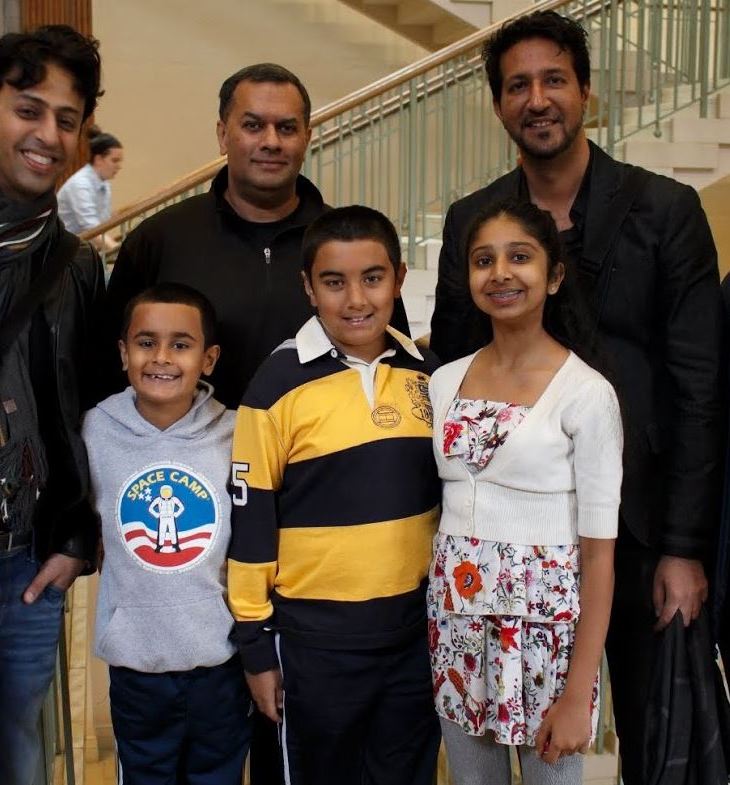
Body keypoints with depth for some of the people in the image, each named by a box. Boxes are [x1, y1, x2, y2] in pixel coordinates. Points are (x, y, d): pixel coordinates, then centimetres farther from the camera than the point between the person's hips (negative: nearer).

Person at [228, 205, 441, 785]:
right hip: (315, 633, -3)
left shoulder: (427, 374, 1)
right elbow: (250, 519, -8)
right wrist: (255, 642, -5)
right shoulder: (279, 383, -12)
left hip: (418, 625, 4)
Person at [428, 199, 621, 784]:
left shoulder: (587, 392, -11)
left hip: (547, 625, -4)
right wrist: (424, 624, 7)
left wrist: (578, 693, -12)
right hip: (455, 622, 4)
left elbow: (599, 550, -11)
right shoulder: (444, 382, 3)